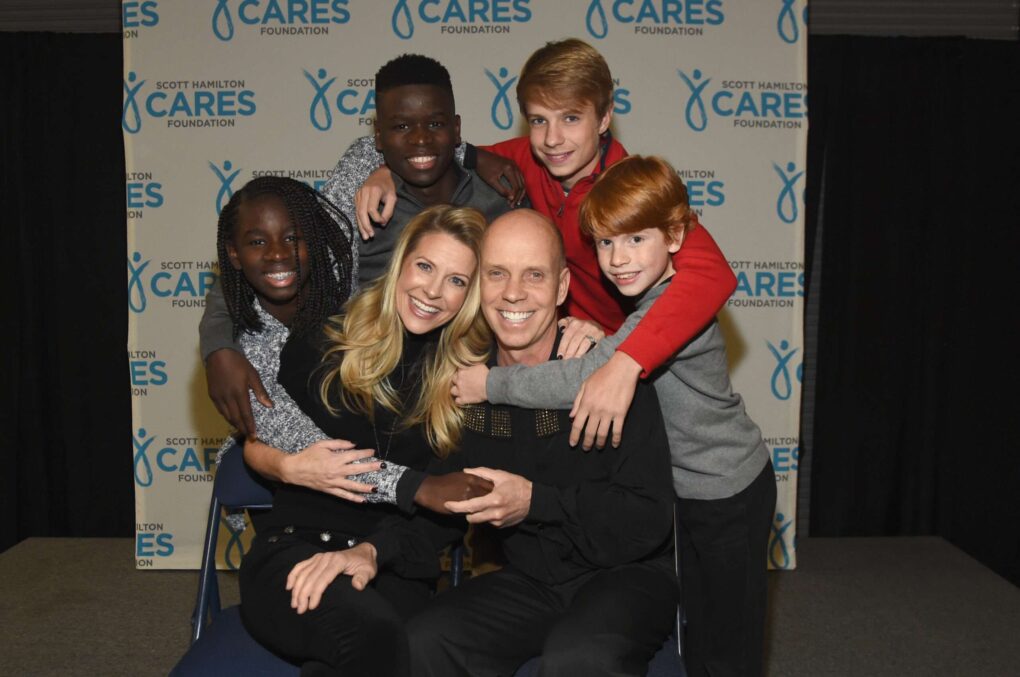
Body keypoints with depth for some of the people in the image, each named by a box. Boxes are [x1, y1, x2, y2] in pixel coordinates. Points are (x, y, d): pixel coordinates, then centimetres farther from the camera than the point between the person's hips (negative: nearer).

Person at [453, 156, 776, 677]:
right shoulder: (652, 297, 2)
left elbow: (586, 379, -35)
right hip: (690, 487, 9)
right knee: (697, 623, 21)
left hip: (729, 494, -9)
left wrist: (491, 384, -28)